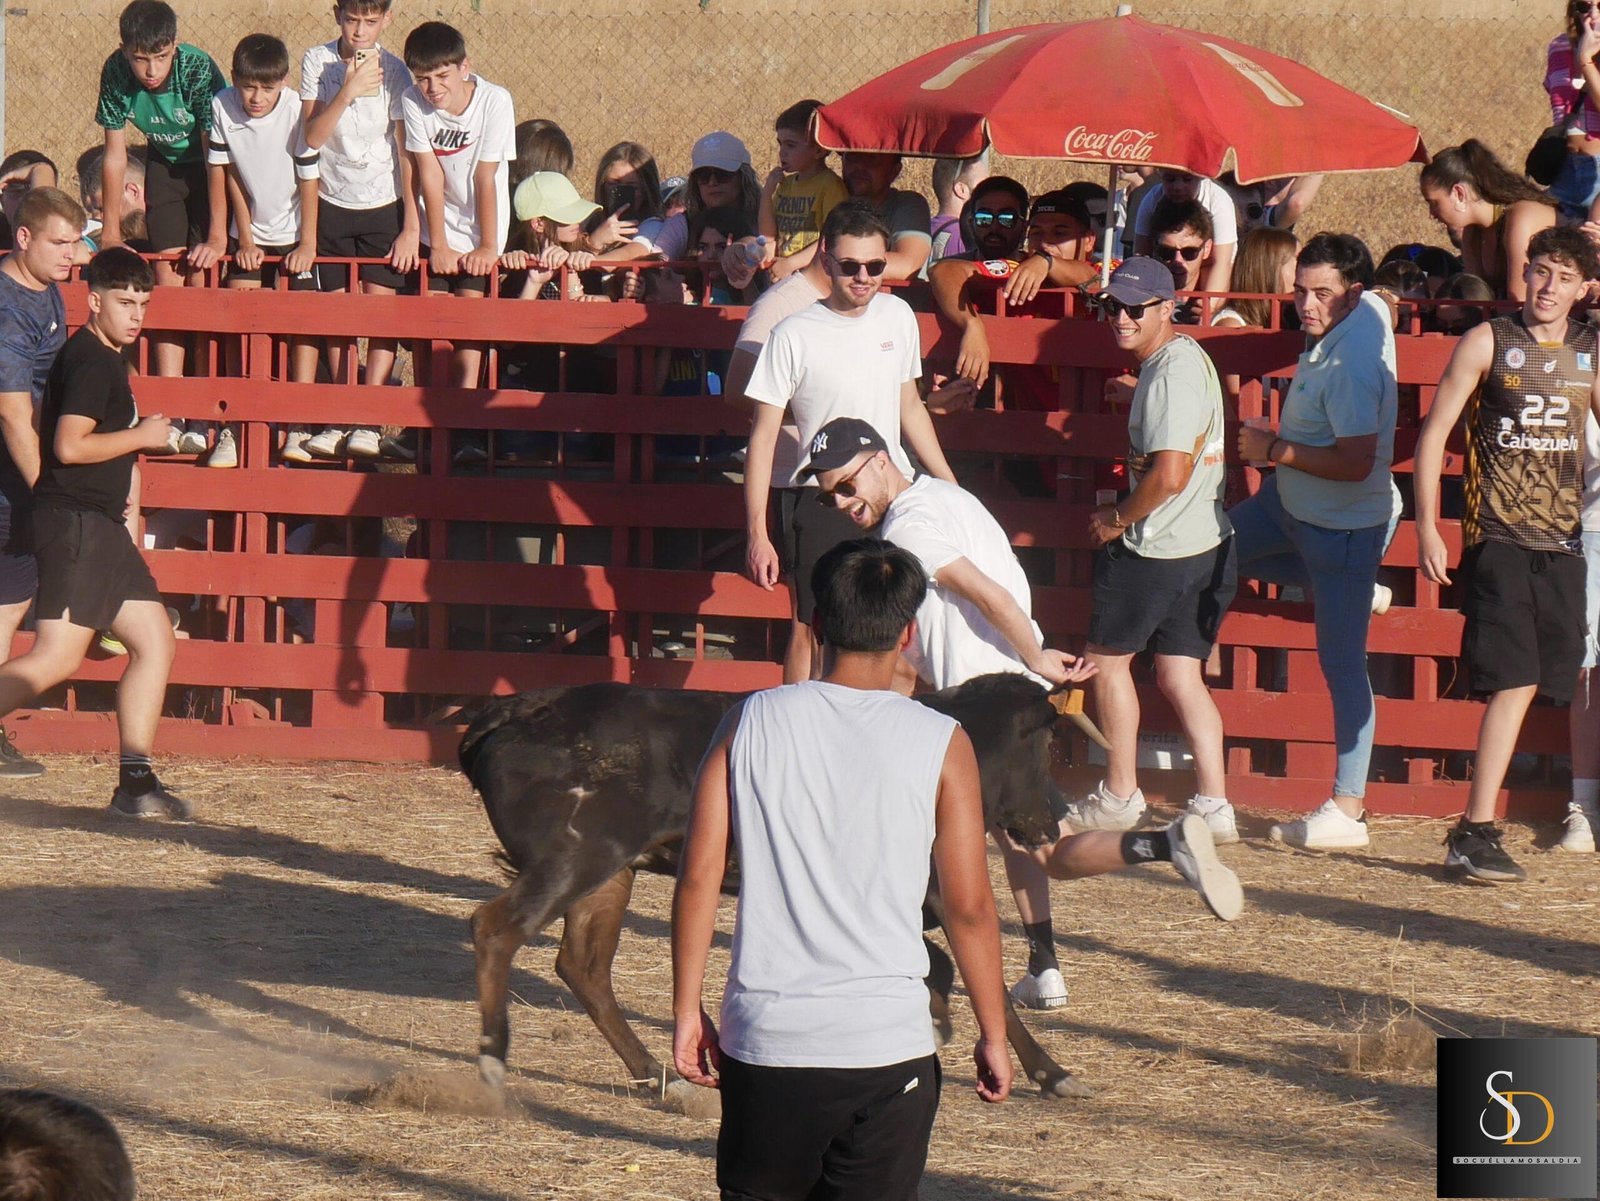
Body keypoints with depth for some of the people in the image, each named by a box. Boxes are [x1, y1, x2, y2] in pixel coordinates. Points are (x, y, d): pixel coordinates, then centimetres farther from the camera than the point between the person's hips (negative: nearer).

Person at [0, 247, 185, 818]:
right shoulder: (90, 361, -13)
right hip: (75, 520, -11)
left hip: (100, 524, 11)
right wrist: (141, 436, -11)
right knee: (58, 657, -18)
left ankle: (136, 782, 9)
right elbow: (69, 446, -22)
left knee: (154, 639, 9)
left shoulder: (108, 359, 18)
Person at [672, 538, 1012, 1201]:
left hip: (764, 1039, 2)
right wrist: (993, 1034, 10)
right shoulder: (940, 744, -4)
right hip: (885, 1046, -2)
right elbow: (969, 907, -2)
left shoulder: (751, 723, 0)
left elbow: (698, 876, 0)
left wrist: (687, 1010, 9)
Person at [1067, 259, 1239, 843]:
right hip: (1204, 545, 9)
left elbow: (1169, 474, -25)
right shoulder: (1184, 359, 13)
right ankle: (1213, 806, 2)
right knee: (1179, 674, 8)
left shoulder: (1173, 372, -19)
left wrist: (1116, 519, -11)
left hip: (1156, 552, -9)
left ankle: (1119, 797, 13)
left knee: (1107, 657, 6)